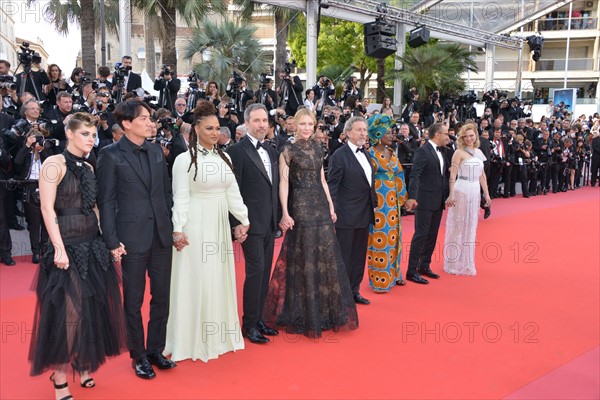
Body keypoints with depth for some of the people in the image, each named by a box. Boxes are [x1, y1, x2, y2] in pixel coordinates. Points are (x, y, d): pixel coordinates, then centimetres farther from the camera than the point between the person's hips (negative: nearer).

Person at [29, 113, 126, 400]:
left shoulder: (88, 168, 12)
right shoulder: (54, 164, -9)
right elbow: (47, 208, -15)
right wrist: (59, 248, -20)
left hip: (93, 245, 7)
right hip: (68, 247, -7)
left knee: (92, 309, 12)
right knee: (68, 311, -2)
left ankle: (82, 365, 30)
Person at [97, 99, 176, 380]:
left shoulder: (156, 151, 8)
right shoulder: (111, 155, -6)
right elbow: (106, 201, -7)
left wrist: (171, 226, 7)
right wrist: (113, 241, -11)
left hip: (162, 235, 5)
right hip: (133, 238, -5)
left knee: (162, 296, 12)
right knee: (134, 301, 9)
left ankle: (156, 350, 29)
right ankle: (138, 356, 26)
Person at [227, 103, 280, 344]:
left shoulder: (271, 151, 14)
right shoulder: (237, 151, -8)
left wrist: (278, 216, 13)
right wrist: (237, 222, -15)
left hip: (270, 223, 7)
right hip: (251, 223, -7)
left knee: (265, 273, 12)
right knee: (255, 272, -6)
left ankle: (258, 319, 24)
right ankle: (249, 325, 8)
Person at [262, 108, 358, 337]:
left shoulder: (317, 148, 12)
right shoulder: (288, 150, -5)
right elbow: (283, 182, -10)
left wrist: (330, 205, 12)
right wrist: (285, 213, -18)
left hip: (321, 206, 6)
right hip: (301, 207, -6)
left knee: (327, 256, 8)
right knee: (305, 258, 1)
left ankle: (327, 310, 24)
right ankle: (305, 313, 16)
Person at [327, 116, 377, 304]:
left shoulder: (366, 154, 12)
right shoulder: (339, 156, -12)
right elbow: (332, 186, -13)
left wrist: (373, 204, 12)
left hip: (364, 214, 8)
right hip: (347, 216, -8)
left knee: (359, 255, 15)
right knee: (344, 256, 2)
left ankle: (354, 291, 28)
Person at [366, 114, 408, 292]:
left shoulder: (391, 153, 11)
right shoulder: (370, 153, -8)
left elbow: (399, 175, 14)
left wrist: (400, 196, 9)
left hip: (392, 202, 7)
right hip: (378, 202, -7)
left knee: (393, 237, 13)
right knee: (379, 238, -2)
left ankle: (393, 274, 27)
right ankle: (379, 280, 7)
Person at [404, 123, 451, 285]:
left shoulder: (443, 151, 12)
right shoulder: (422, 151, -14)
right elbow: (415, 175, -23)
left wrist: (450, 169, 1)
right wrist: (412, 197, -32)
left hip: (438, 201, 8)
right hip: (425, 200, -8)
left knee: (432, 235, 13)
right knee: (421, 235, -4)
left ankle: (424, 266, 25)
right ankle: (412, 271, 3)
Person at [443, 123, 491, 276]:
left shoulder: (479, 152, 10)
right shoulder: (459, 153, -8)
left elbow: (482, 175, 15)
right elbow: (452, 175, -14)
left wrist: (487, 194, 12)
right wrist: (451, 195, -22)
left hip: (475, 192, 6)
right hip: (461, 191, -6)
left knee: (471, 228, 12)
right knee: (458, 227, 2)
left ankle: (467, 262, 23)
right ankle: (455, 263, 13)